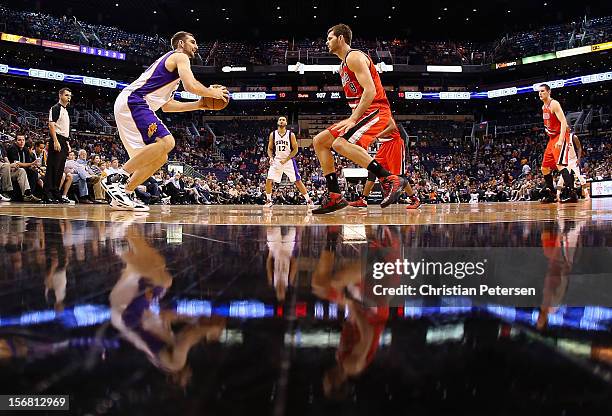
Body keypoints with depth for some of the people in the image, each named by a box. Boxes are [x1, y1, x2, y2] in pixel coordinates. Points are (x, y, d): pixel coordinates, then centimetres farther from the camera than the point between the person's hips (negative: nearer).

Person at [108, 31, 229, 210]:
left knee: (159, 157, 9)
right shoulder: (180, 57, 3)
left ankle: (124, 194, 8)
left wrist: (198, 104, 27)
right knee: (166, 142, -25)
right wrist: (212, 93, 1)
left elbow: (166, 106, 29)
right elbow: (190, 85, -16)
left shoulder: (168, 61, 31)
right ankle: (116, 179, -22)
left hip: (128, 105, 10)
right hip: (133, 102, -10)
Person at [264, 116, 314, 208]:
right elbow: (270, 149, 9)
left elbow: (295, 150, -4)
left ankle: (308, 200, 4)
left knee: (298, 181, -4)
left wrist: (286, 159, -13)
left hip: (289, 160, -2)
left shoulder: (291, 134, -4)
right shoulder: (273, 134, 2)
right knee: (268, 181, -8)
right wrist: (271, 158, -11)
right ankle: (269, 200, 10)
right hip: (276, 160, 2)